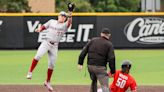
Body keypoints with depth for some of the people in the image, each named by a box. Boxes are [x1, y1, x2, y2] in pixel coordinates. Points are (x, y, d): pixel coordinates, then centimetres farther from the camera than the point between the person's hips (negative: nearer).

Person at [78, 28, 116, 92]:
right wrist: (112, 71, -3)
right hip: (100, 67, -5)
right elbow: (111, 58, -8)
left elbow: (83, 52, 5)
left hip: (90, 66, 5)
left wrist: (80, 63, 8)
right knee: (104, 86, -10)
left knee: (94, 81, 27)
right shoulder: (109, 44, -1)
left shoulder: (92, 40, 11)